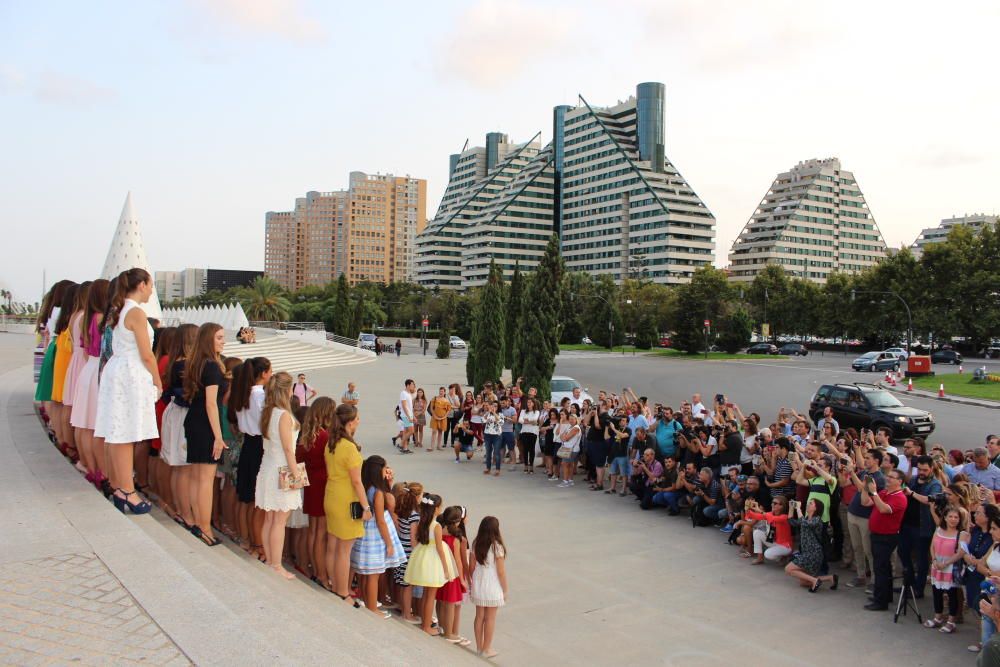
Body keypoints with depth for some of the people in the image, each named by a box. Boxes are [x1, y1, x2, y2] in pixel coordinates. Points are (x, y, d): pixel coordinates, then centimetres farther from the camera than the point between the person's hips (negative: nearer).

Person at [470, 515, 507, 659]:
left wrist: (471, 584, 16)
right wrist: (505, 590, -2)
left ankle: (479, 647, 26)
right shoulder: (497, 547, -18)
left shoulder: (476, 544, -3)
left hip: (478, 587, 5)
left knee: (479, 616, 15)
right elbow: (501, 572, -14)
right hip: (493, 588, -5)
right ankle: (487, 649, 18)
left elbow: (471, 567, 3)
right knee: (490, 619, 8)